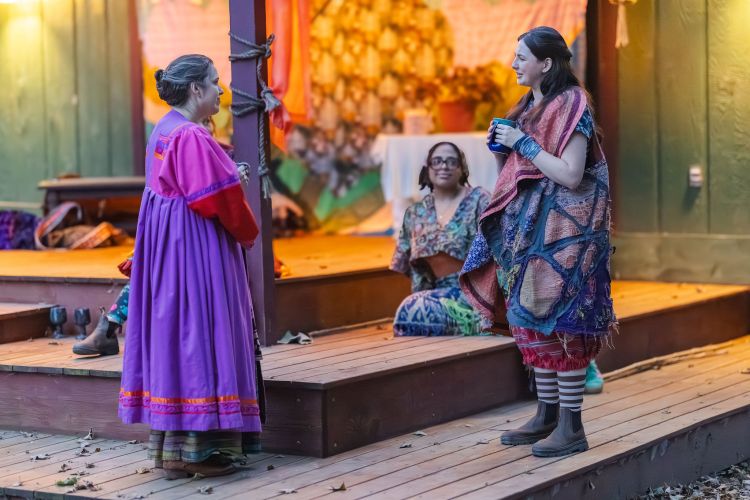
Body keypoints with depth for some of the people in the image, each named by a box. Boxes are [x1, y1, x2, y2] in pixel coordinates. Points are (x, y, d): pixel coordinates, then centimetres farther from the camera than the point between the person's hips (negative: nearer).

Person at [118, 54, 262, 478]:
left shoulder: (163, 132, 12)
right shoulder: (193, 137, -18)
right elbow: (221, 200, -17)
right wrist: (248, 234, 0)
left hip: (164, 246, 10)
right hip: (196, 249, -10)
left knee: (170, 329, 12)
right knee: (196, 331, -6)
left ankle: (167, 441, 18)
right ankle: (189, 448, -4)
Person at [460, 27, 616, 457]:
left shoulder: (571, 105, -12)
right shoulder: (532, 106, 14)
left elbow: (570, 175, -20)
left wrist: (522, 143, -16)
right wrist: (502, 147, 0)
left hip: (562, 228, -9)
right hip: (529, 224, 9)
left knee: (557, 319, -8)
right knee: (532, 318, 10)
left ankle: (572, 427, -2)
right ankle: (547, 417, 19)